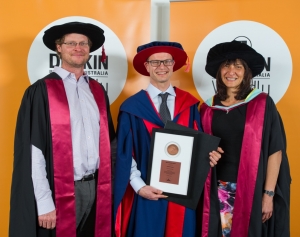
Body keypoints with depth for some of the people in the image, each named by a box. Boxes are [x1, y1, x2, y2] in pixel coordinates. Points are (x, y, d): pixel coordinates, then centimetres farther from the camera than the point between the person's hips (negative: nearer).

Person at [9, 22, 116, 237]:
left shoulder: (98, 90, 9)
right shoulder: (41, 91, -7)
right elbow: (33, 152, -11)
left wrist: (106, 184, 6)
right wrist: (44, 203, -13)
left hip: (96, 188, 5)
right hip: (60, 192, -5)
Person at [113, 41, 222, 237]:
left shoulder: (189, 104, 3)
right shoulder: (132, 107, -4)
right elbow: (124, 153, -4)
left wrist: (208, 156, -13)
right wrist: (139, 186, -12)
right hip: (147, 193, -2)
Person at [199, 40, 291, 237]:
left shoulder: (262, 104, -5)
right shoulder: (208, 108, 5)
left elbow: (275, 150, -7)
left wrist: (268, 194, -10)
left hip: (252, 189, -3)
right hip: (219, 191, 3)